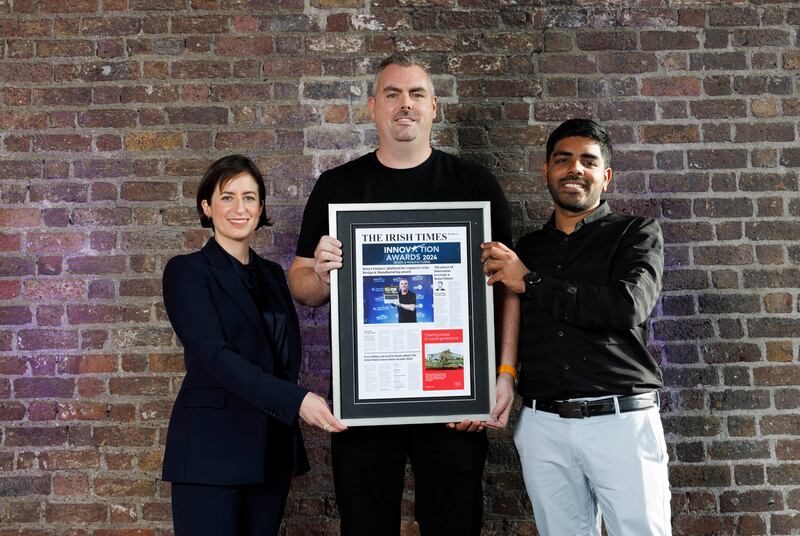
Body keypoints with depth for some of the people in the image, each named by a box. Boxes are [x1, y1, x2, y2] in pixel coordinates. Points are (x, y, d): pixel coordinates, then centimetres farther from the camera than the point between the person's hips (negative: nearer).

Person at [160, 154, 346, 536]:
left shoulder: (272, 274, 14)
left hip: (273, 449, 6)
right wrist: (296, 401, -25)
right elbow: (213, 355, -18)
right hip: (212, 450, -6)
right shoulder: (187, 271, -6)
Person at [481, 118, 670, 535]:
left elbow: (629, 306, -15)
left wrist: (530, 282, -11)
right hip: (542, 425, 3)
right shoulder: (524, 250, 14)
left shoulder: (637, 233, 3)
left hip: (621, 420, -3)